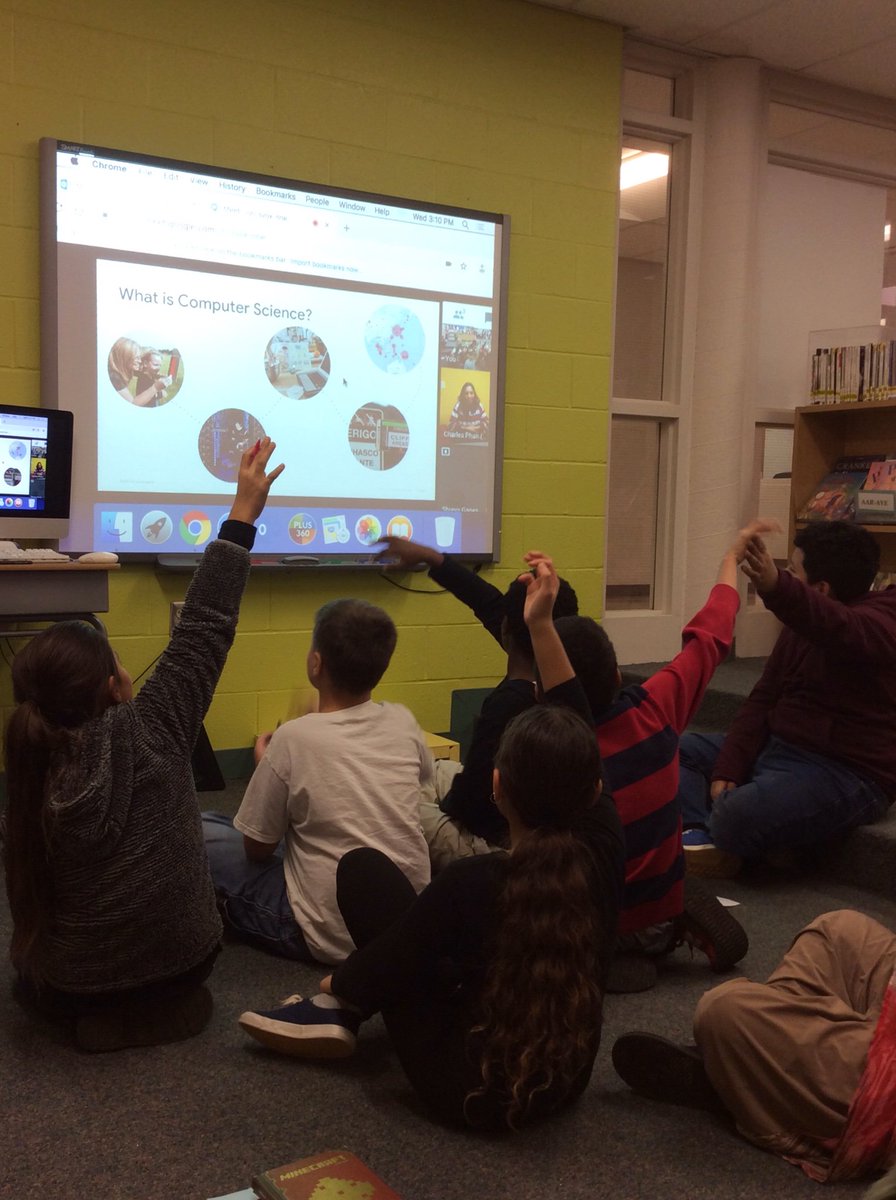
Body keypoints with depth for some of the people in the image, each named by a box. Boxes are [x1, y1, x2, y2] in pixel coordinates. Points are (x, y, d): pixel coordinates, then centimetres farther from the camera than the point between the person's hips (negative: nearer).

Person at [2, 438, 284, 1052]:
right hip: (184, 958, 0)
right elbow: (203, 632, -14)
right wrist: (243, 516, -11)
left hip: (72, 985, 1)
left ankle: (102, 1011, 12)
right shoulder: (150, 731, -21)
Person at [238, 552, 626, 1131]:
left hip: (473, 1093, -5)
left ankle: (336, 1012, 21)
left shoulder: (472, 883, -28)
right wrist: (543, 626, -7)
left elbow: (381, 971, -13)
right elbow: (579, 739, -4)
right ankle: (341, 1015, 26)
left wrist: (336, 985, 9)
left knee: (363, 866, 0)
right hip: (568, 1080, 5)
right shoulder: (602, 853, -17)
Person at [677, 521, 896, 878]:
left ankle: (713, 838, 1)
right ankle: (703, 835, -19)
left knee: (740, 815, -34)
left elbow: (839, 630, -41)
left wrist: (775, 588, -60)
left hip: (847, 773, -9)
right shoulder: (800, 628, 11)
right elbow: (763, 699, 9)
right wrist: (727, 769, -4)